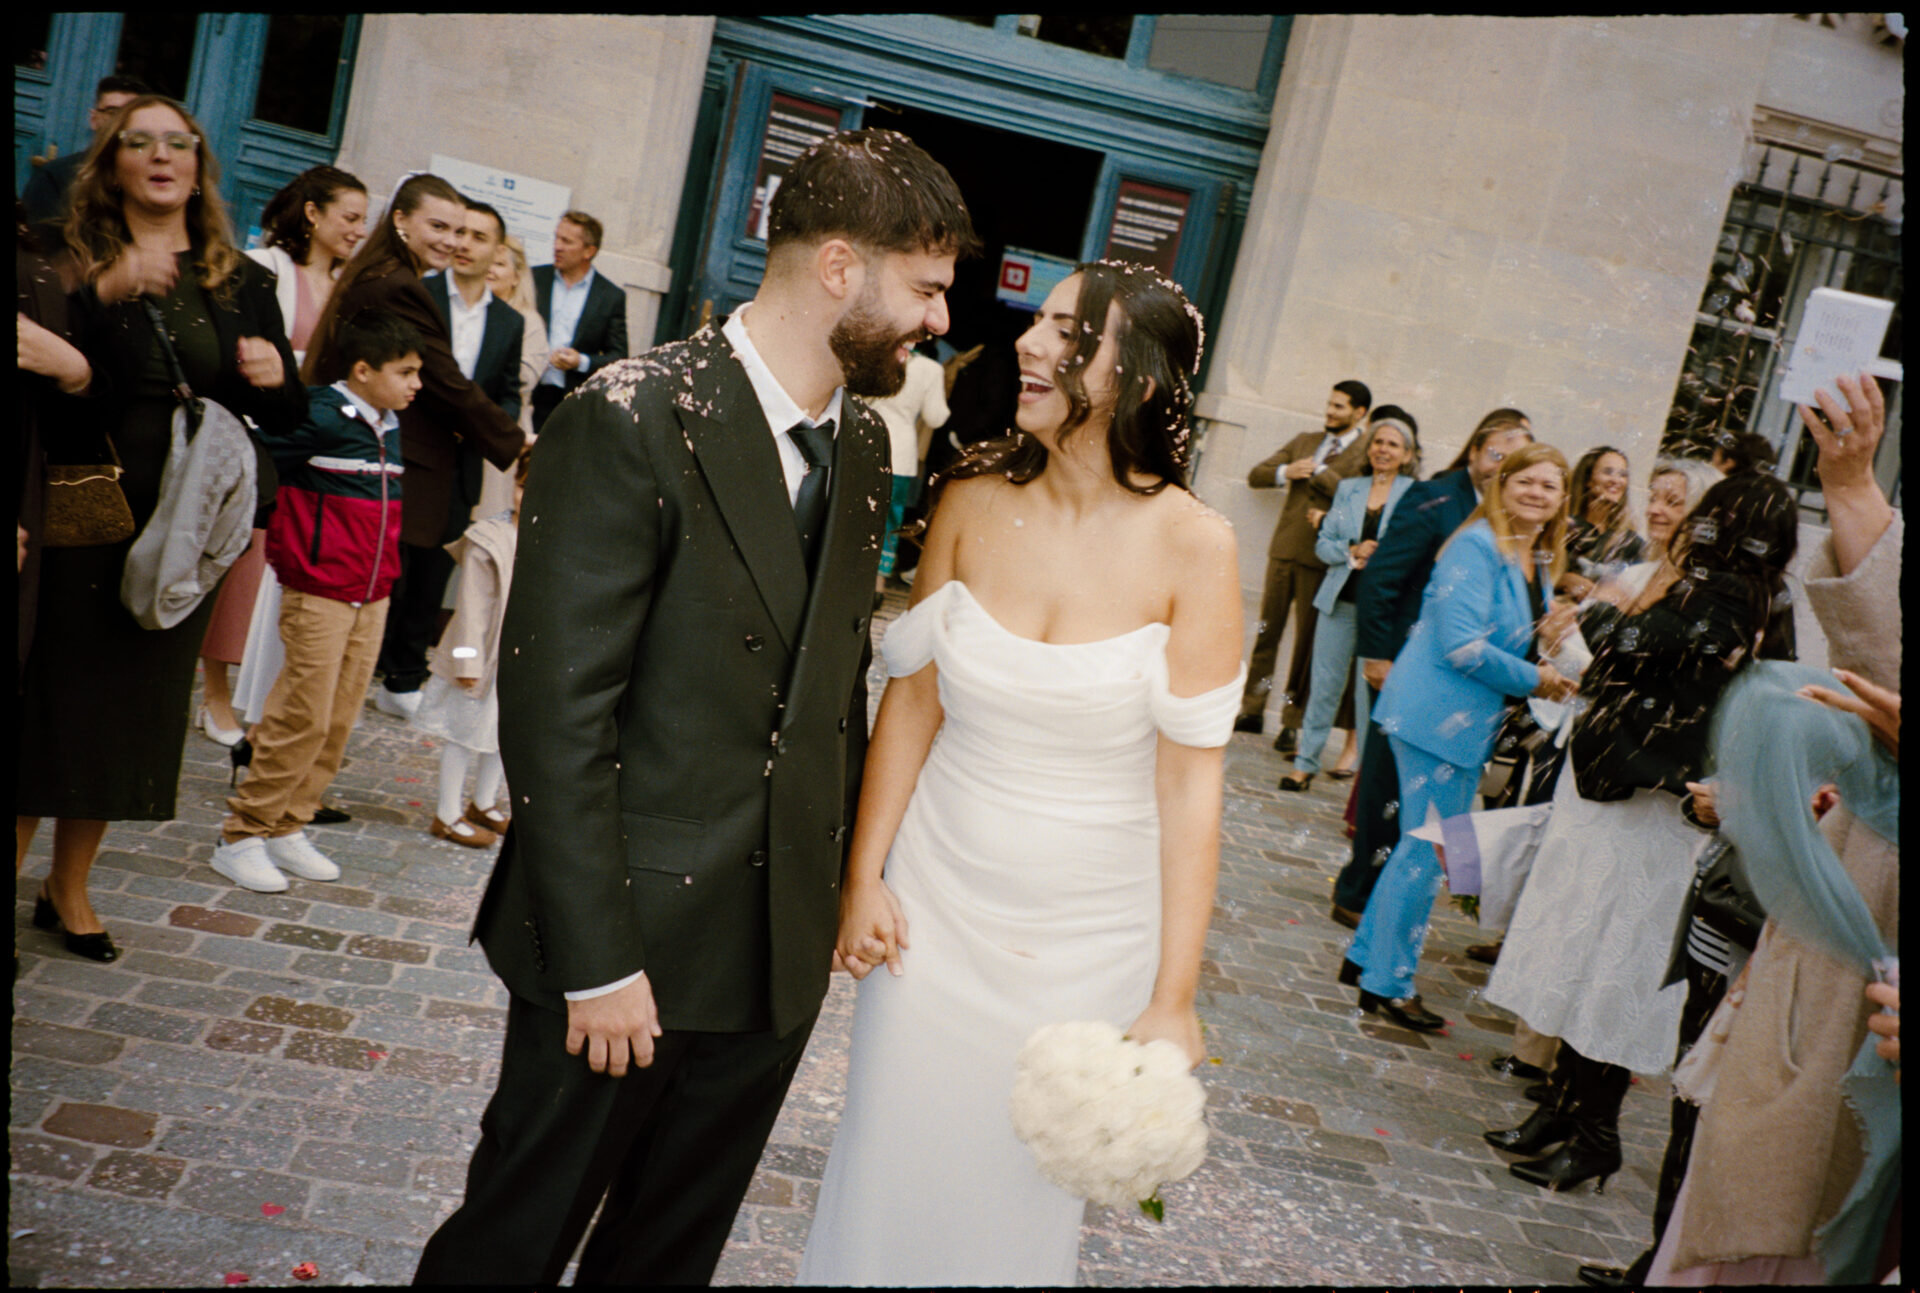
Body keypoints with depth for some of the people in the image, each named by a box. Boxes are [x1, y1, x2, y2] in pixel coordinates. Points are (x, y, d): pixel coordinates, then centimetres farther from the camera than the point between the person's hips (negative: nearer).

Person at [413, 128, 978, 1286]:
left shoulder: (863, 443, 6)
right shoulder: (634, 421, -17)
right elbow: (557, 712, -19)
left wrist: (843, 887, 10)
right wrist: (599, 963, -17)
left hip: (781, 959, 6)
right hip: (627, 945, -6)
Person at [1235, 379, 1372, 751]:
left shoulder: (1366, 455, -2)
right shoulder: (1304, 441, 16)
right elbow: (1256, 476, 15)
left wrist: (1317, 471, -14)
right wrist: (1285, 471, -5)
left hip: (1319, 558, -5)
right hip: (1284, 550, 5)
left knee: (1306, 642, 0)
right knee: (1267, 632, 8)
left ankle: (1293, 722, 8)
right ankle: (1253, 709, 17)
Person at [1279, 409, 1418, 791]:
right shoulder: (1348, 489, 13)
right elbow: (1323, 544, 11)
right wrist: (1352, 551, -7)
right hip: (1340, 601, 4)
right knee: (1324, 685, 8)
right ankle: (1305, 763, 17)